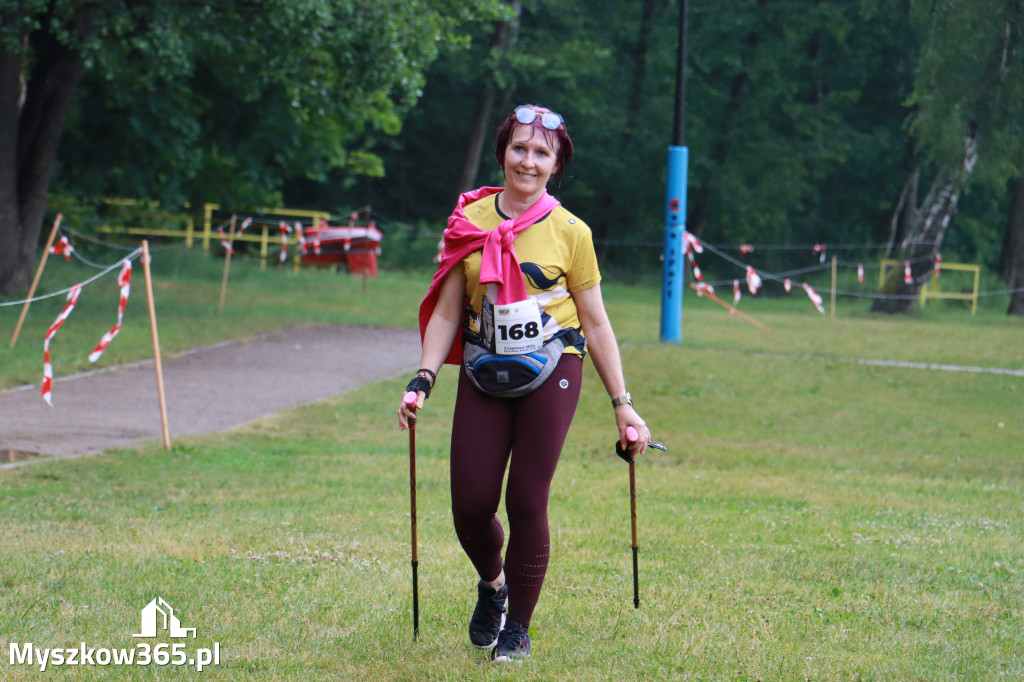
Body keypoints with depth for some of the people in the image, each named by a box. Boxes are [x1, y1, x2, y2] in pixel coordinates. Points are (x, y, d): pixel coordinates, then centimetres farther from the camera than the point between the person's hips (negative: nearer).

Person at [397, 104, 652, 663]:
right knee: (470, 505, -4)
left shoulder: (569, 232, 0)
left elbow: (595, 323, 4)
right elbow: (448, 311, 9)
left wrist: (622, 404, 3)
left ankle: (518, 628, 12)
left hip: (550, 374, -2)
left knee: (527, 502, -6)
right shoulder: (470, 220, 5)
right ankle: (492, 585, 29)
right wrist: (423, 379, -2)